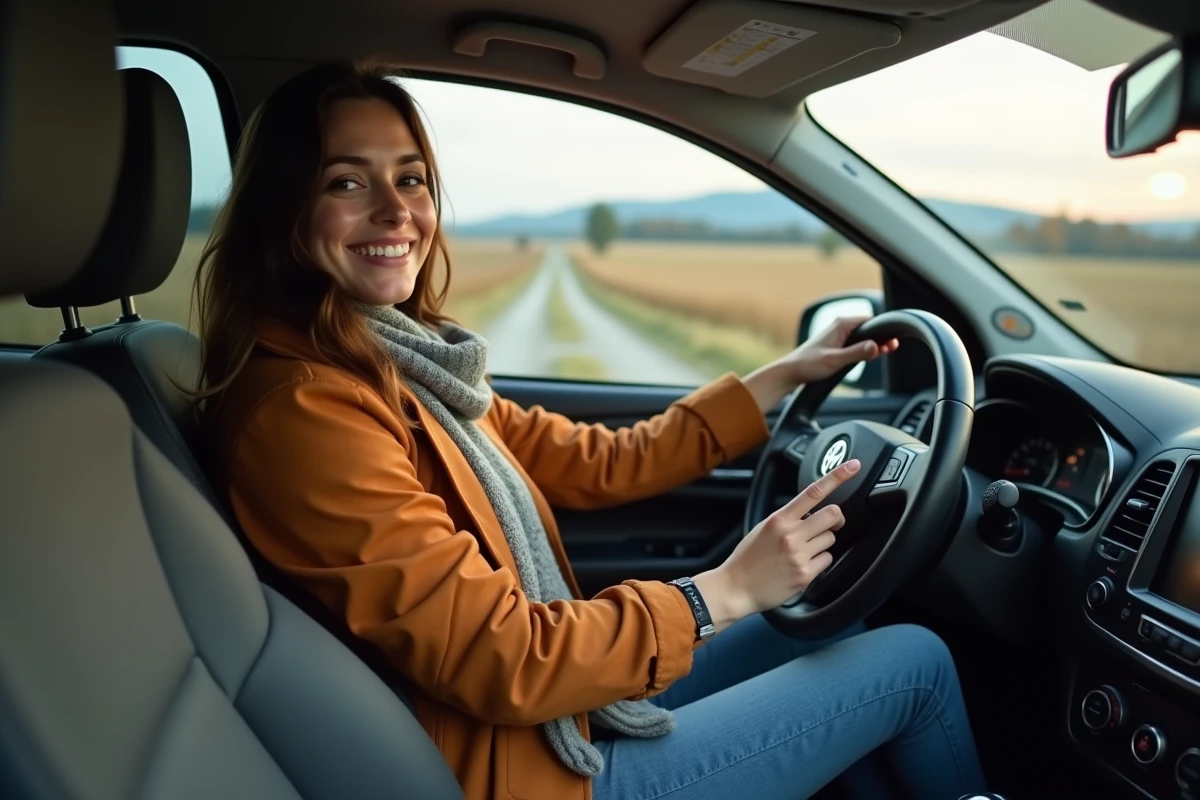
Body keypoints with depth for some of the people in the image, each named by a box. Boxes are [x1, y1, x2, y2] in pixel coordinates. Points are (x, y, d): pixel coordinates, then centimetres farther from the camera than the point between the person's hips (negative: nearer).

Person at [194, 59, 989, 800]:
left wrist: (786, 373, 7)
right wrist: (723, 592, -19)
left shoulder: (408, 366, 4)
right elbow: (501, 661, -26)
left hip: (555, 703, 9)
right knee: (915, 663, 2)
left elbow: (601, 463, 5)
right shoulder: (305, 407, -25)